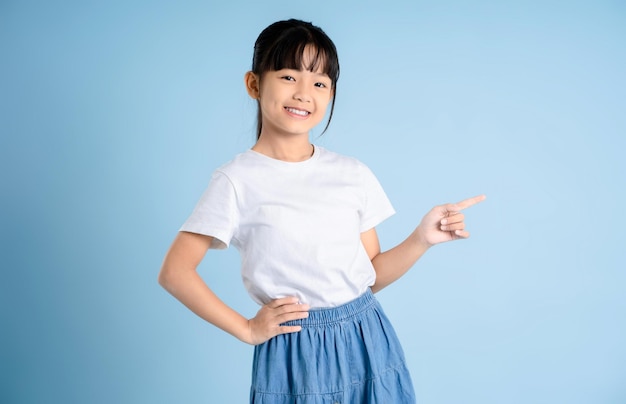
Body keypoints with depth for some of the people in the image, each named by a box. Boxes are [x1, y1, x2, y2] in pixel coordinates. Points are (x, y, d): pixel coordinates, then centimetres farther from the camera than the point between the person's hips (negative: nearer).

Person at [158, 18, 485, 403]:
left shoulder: (354, 175, 3)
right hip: (295, 355, -3)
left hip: (368, 342, 4)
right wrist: (247, 329, -8)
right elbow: (175, 272, -9)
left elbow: (371, 275, 8)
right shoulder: (237, 180, -9)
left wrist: (423, 238, -6)